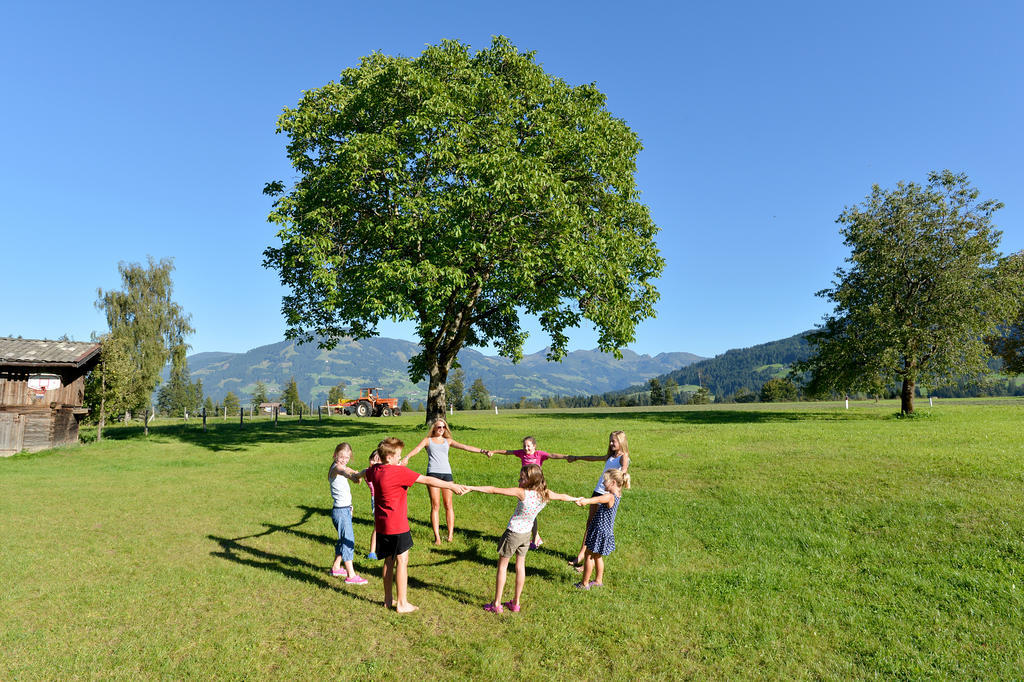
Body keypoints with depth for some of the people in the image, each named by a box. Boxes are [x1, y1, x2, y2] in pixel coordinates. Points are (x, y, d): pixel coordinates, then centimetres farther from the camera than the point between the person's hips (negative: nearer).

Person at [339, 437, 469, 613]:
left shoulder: (375, 470, 3)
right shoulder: (399, 471, -21)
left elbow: (365, 472, 28)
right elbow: (427, 480, -23)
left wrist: (355, 475, 53)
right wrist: (452, 486, -22)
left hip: (381, 525, 8)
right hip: (397, 526, -8)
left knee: (389, 561, 18)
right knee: (402, 561, 2)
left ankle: (388, 599, 28)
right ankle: (402, 603, 7)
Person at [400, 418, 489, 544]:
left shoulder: (448, 441, 20)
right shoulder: (427, 440, 14)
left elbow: (465, 447, 11)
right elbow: (417, 449, -3)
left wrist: (482, 451, 0)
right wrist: (407, 457, -25)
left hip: (447, 473, 2)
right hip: (433, 473, -2)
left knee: (448, 505, 0)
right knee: (435, 506, -4)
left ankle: (450, 534, 6)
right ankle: (437, 537, -2)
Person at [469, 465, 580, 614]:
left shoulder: (522, 493, -28)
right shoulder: (545, 494, -10)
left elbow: (494, 490, -29)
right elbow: (562, 497, 10)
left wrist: (471, 487, -27)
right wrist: (576, 499, 30)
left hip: (513, 533, -6)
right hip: (527, 533, 6)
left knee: (502, 566, 10)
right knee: (520, 565, 18)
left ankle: (496, 604, 17)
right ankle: (515, 603, 28)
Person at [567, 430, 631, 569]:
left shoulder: (623, 457, -8)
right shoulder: (610, 456, 15)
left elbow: (624, 469, -29)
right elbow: (594, 458, 31)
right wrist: (577, 458, 42)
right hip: (598, 491, 8)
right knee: (589, 524, 12)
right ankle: (581, 555, 22)